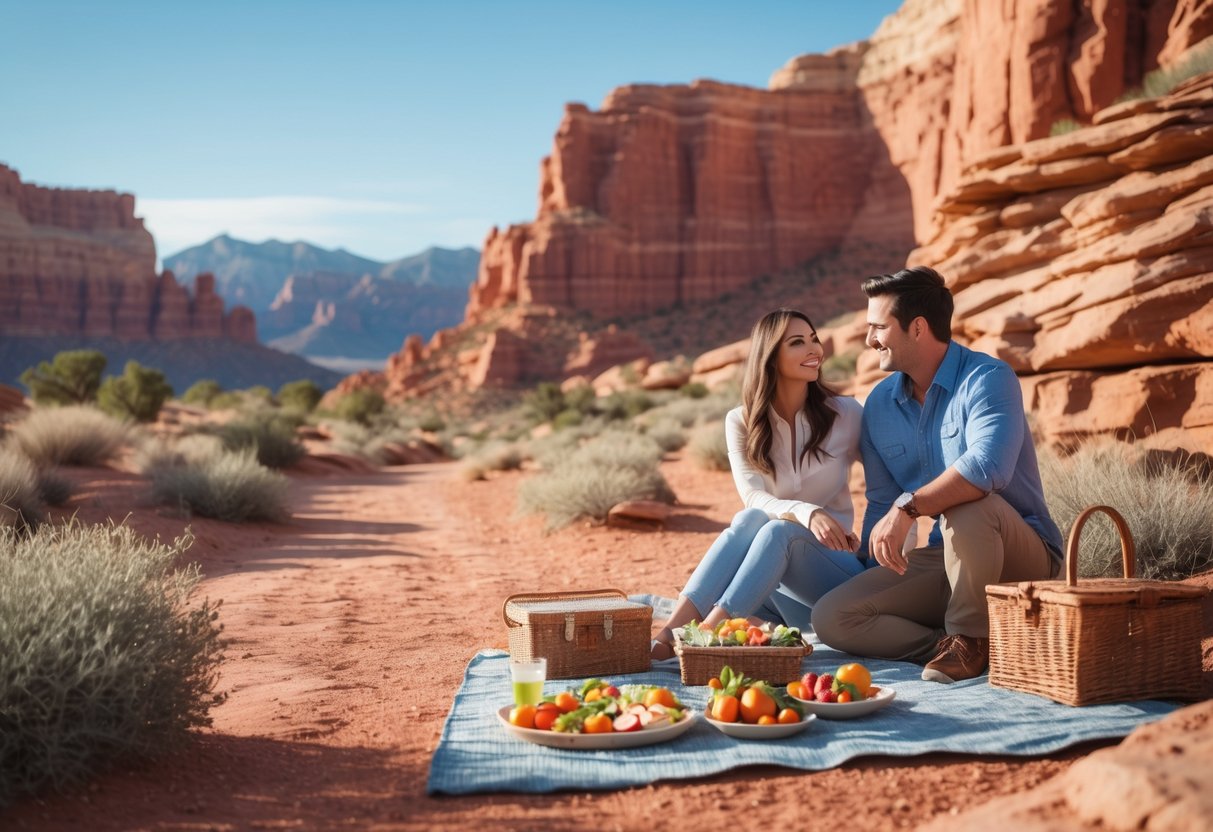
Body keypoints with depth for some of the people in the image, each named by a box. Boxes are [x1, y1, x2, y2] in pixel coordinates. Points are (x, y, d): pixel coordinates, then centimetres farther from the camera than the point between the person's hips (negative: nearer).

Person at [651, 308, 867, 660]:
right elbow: (754, 499, -14)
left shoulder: (846, 415, -2)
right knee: (749, 519, -31)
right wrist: (805, 512, -34)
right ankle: (669, 633, -44)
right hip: (772, 584, 1)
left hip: (835, 570, -1)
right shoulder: (742, 422, 0)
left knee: (779, 531, -32)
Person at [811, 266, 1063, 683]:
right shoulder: (880, 403, 7)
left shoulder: (987, 379, -14)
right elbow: (882, 503, 14)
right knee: (831, 618, -12)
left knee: (965, 505, -40)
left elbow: (987, 466, -34)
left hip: (1022, 554, -5)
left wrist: (908, 507, -36)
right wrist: (863, 572, 8)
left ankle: (970, 637, -17)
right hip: (944, 557, 5)